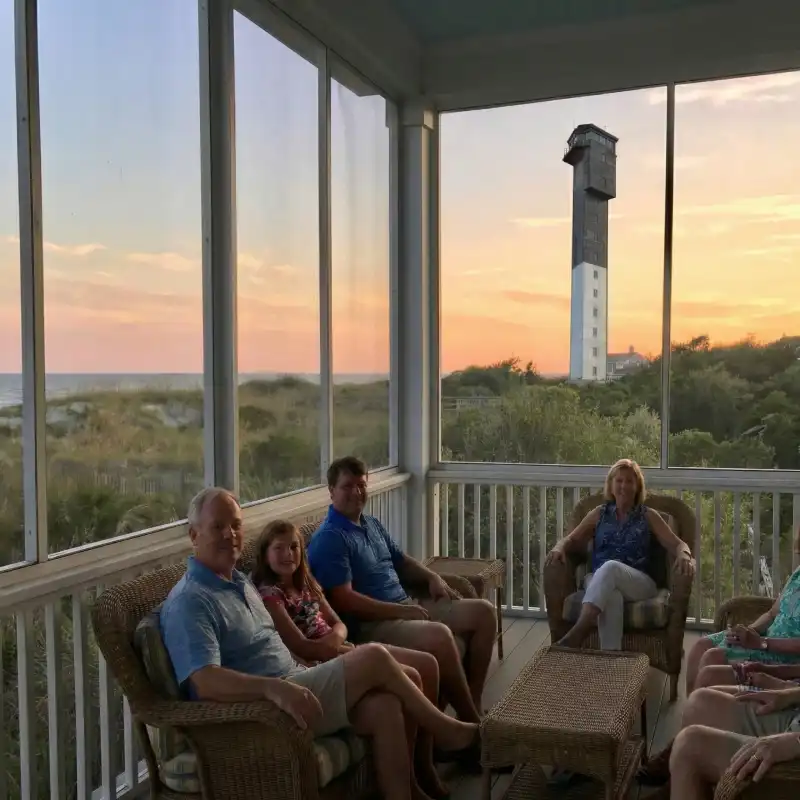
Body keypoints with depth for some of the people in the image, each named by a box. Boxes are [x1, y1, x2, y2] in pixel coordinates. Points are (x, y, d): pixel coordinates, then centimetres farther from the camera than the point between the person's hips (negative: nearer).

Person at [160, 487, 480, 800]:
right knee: (374, 658, -14)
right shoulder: (189, 601, -14)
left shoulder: (240, 582, 16)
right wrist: (275, 688, -40)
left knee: (383, 705, -13)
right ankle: (448, 730, 5)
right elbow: (205, 682, -27)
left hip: (291, 684, 9)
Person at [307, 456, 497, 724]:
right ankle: (471, 721, -16)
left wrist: (432, 577, 7)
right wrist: (400, 611, -21)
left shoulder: (372, 524, 16)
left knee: (483, 612, 3)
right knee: (439, 635, -35)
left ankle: (473, 705, 6)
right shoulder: (329, 539, -14)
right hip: (371, 623, -10)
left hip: (406, 606, 10)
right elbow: (344, 600, -21)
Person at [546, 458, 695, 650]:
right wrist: (559, 548, -8)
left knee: (611, 567, -38)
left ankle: (578, 632, -51)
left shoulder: (648, 516, 16)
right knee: (611, 597, -39)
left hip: (639, 583, -1)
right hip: (598, 581, 1)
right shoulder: (599, 514, 19)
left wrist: (684, 555, -16)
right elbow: (572, 540, 17)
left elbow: (677, 544, 9)